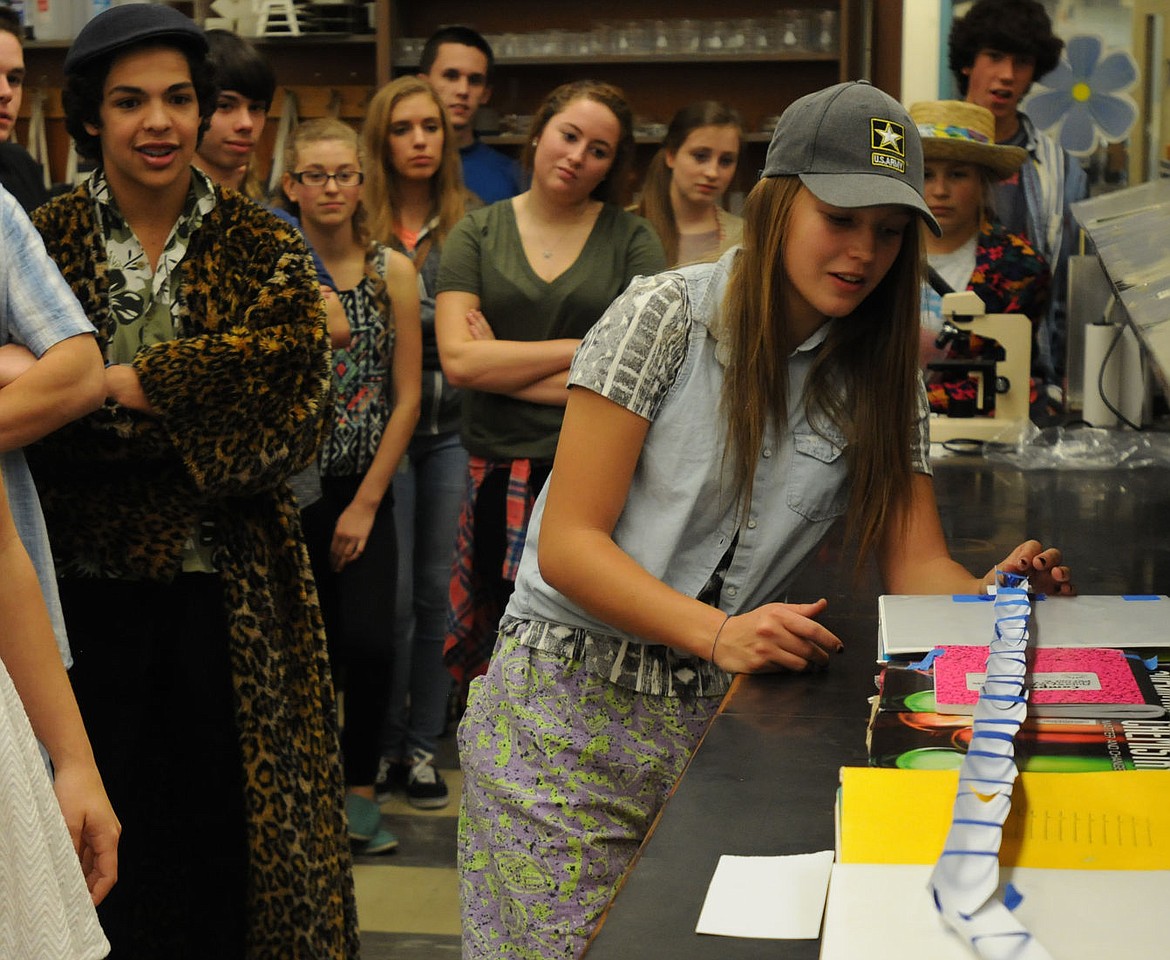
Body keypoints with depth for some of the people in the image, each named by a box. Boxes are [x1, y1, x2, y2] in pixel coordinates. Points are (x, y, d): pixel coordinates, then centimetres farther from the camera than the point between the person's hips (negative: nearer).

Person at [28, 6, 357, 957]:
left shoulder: (261, 248, 1)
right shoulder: (46, 242, 1)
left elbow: (293, 410, -13)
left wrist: (117, 386, -19)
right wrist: (192, 408, -23)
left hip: (226, 588, 0)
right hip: (87, 586, 0)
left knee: (224, 820, 9)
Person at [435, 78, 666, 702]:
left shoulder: (631, 239, 4)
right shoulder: (478, 234, 8)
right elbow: (458, 358, -5)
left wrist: (505, 369, -6)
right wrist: (583, 349, -6)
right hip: (501, 480, 2)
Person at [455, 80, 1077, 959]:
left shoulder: (881, 378, 6)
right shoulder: (666, 316, -9)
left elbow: (917, 566, 1)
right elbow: (568, 543, -13)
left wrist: (988, 594, -23)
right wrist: (719, 633, -28)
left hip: (718, 718, 4)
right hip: (570, 707, -3)